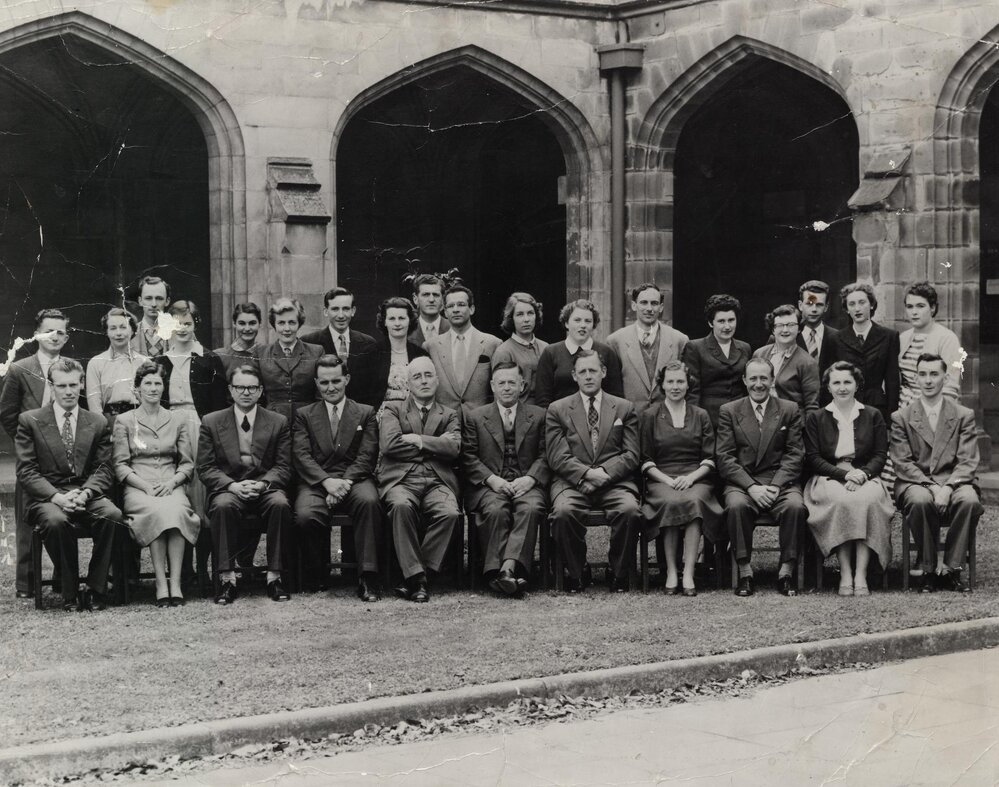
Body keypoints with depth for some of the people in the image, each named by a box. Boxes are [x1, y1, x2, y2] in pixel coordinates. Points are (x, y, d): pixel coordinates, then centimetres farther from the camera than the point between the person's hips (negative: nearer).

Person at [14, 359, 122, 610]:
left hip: (87, 495, 2)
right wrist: (56, 497, -17)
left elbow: (103, 469, 7)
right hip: (46, 497, -2)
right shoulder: (30, 421, 7)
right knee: (56, 521, -36)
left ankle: (95, 589, -19)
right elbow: (26, 471, -1)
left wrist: (85, 493, -15)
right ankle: (70, 594, -19)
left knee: (113, 515, -31)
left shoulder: (98, 422, 14)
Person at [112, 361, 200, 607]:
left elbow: (187, 464, 13)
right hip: (138, 488, -1)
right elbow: (120, 466, 5)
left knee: (177, 511, -35)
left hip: (171, 487, 1)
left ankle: (175, 584, -38)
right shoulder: (124, 421, 13)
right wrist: (146, 486, -11)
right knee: (156, 511, -36)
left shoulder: (178, 421, 18)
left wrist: (171, 483, -8)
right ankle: (161, 584, -35)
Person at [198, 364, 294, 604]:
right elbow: (205, 468, 3)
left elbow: (283, 467, 5)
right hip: (227, 488, 0)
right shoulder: (211, 422, 9)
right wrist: (232, 485, -15)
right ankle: (227, 578, -31)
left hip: (265, 488, 1)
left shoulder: (278, 422, 10)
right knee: (223, 506, -35)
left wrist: (262, 484, -16)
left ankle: (275, 577, -25)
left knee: (280, 504, -33)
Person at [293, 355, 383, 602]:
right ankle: (318, 572, -5)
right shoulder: (304, 415, 18)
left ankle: (367, 577, -32)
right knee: (305, 515, -33)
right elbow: (301, 456, 3)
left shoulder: (365, 413, 17)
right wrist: (327, 481, -15)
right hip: (316, 483, 0)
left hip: (354, 480, 0)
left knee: (369, 501, -36)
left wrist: (345, 482, -14)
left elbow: (367, 457, 4)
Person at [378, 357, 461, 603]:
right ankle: (416, 575, -29)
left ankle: (417, 577, -22)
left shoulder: (449, 415, 22)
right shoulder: (393, 409, 17)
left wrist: (417, 440, -3)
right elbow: (389, 443, -2)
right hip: (401, 479, -1)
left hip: (438, 482, 1)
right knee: (401, 506, -36)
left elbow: (454, 447, 2)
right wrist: (433, 446, 2)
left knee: (449, 513, -31)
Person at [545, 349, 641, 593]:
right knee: (563, 512, -33)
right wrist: (587, 473, -15)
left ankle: (619, 573, -10)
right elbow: (557, 456, 2)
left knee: (629, 510, -31)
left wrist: (603, 473, -11)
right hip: (572, 481, -1)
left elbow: (631, 455, 7)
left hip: (615, 481, 1)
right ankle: (575, 573, -11)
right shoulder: (557, 410, 12)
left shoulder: (624, 408, 15)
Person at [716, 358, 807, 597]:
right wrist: (751, 486, -14)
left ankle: (786, 572, -20)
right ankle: (745, 573, -24)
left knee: (795, 506, -32)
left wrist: (775, 486, -12)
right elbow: (724, 457, 1)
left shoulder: (790, 410, 12)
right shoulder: (728, 411, 10)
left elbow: (795, 455, 4)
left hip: (780, 481, 0)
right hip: (741, 482, 0)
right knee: (736, 506, -34)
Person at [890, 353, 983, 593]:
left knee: (970, 500, -33)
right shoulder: (901, 418, 8)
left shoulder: (964, 416, 10)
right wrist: (931, 486, -16)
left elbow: (967, 462, 1)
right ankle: (928, 568, -19)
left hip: (954, 482, 1)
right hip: (915, 483, -1)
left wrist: (947, 488, -17)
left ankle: (951, 568, -21)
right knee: (921, 501, -35)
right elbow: (903, 464, 0)